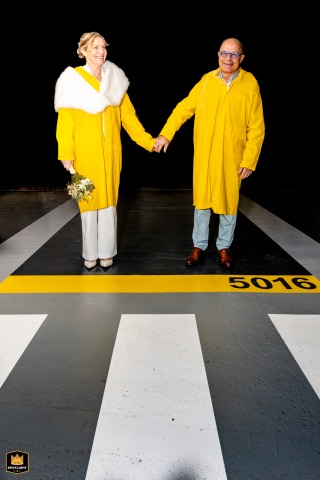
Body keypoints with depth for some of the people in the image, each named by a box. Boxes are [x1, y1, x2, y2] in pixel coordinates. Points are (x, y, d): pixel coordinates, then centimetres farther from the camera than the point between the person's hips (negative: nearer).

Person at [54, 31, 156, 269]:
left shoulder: (114, 79, 8)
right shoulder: (73, 80, -2)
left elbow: (128, 115, 6)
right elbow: (66, 122, -5)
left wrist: (148, 141, 1)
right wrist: (66, 154, -11)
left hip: (110, 152, 3)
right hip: (85, 153, -3)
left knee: (109, 201, 5)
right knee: (89, 201, 3)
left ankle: (106, 251, 18)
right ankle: (90, 253, 17)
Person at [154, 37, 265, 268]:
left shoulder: (250, 84, -4)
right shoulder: (207, 80, 2)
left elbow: (256, 127, -5)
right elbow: (184, 108, 5)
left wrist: (250, 159, -9)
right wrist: (166, 133, -5)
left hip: (232, 157, -1)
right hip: (204, 154, 2)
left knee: (229, 202, 9)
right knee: (202, 199, 9)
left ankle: (224, 246, 27)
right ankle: (199, 245, 24)